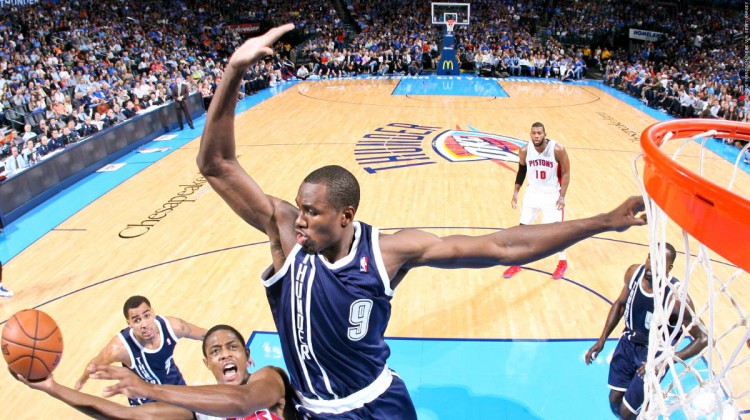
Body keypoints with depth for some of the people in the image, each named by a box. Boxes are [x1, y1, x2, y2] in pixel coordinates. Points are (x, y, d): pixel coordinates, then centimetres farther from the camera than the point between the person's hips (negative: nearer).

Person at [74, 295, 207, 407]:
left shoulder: (172, 326, -32)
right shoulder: (120, 348, -38)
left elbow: (203, 334, -12)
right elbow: (95, 364, -15)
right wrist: (82, 381, 5)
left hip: (174, 383, 3)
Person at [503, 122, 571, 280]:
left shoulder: (558, 150, -22)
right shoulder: (524, 151, -13)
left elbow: (566, 173, -11)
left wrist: (562, 196, -17)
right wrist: (516, 192, 1)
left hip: (552, 194, -3)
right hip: (533, 192, 3)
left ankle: (562, 263, 26)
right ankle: (516, 264, 21)